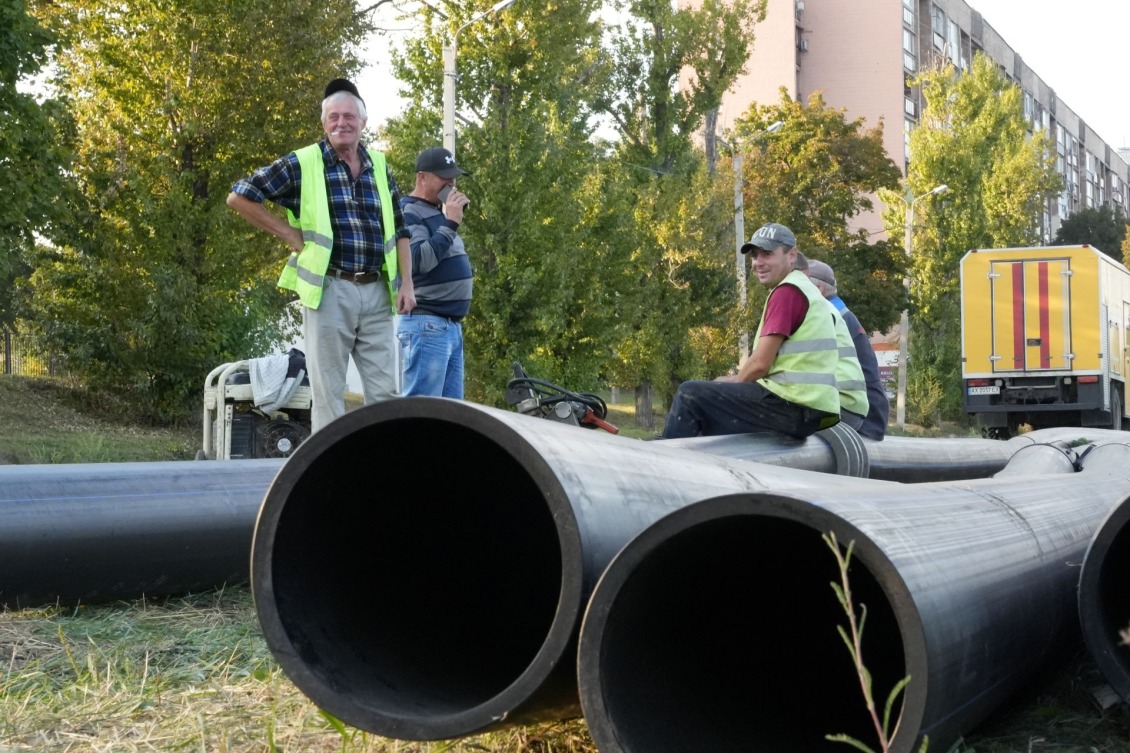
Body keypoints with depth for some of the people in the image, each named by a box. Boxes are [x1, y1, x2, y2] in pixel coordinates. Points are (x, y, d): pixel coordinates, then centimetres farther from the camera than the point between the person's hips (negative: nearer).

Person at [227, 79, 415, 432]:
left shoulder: (380, 167, 13)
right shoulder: (302, 164, -2)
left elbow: (399, 231, 18)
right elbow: (239, 197, 0)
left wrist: (406, 283, 6)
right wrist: (290, 234, -3)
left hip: (377, 293, 4)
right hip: (329, 289, -4)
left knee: (384, 392, 6)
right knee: (329, 392, 1)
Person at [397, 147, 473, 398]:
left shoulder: (437, 213, 21)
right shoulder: (408, 213, -8)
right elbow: (419, 260, -23)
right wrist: (450, 224, -20)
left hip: (452, 326, 10)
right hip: (427, 325, -10)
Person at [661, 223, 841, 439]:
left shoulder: (787, 291, -10)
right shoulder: (804, 288, 21)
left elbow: (760, 363, -13)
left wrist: (732, 382, 4)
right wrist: (736, 380, 10)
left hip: (793, 406, -10)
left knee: (690, 394, -9)